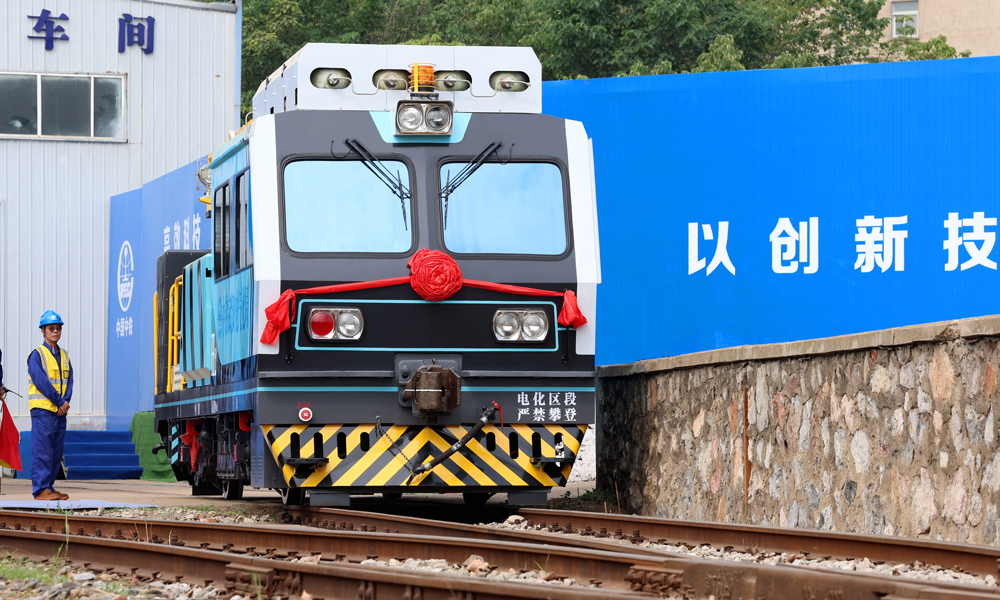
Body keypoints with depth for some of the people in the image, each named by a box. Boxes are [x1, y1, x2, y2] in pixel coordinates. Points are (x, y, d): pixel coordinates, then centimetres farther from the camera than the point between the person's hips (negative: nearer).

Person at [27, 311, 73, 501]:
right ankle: (40, 489, -6)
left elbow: (68, 381, 10)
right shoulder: (37, 354, -4)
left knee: (56, 452, 6)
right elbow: (40, 381, -12)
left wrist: (66, 401, -8)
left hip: (60, 412, 6)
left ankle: (49, 487, 11)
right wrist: (60, 402, -14)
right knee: (42, 451, -8)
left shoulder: (64, 356, 16)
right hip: (43, 409, -6)